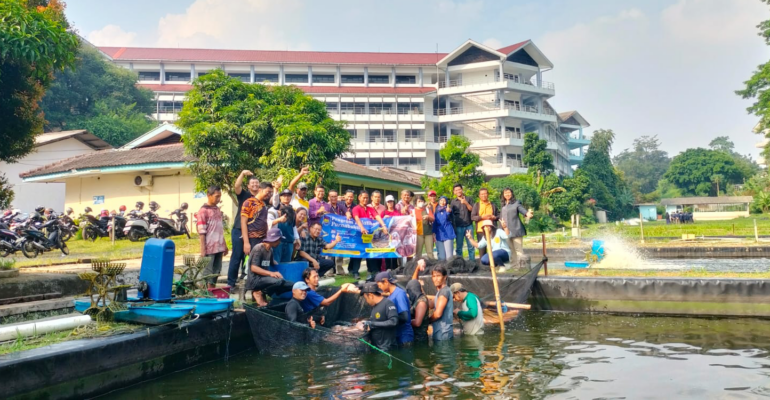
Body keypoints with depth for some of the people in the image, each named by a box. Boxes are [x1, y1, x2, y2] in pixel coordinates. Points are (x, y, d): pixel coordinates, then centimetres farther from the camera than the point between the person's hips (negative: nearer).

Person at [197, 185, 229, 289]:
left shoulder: (218, 209, 13)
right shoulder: (203, 211, -9)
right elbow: (201, 232, -12)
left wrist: (224, 245, 18)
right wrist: (203, 250, -16)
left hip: (219, 247, 7)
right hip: (209, 248, -7)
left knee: (216, 271, 12)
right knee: (208, 273, -2)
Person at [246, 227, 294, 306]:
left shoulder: (270, 250, 11)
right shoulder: (258, 248, -13)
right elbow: (253, 268, -22)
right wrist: (270, 273, -32)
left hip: (265, 278, 8)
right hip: (255, 279, -8)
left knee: (293, 285, -8)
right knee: (279, 281, -35)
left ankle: (263, 292, -2)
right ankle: (259, 293, -9)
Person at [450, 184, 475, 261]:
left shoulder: (468, 199, 10)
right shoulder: (453, 202, 8)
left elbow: (472, 210, 1)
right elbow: (451, 215, 5)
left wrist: (466, 203, -13)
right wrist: (454, 226, -3)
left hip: (469, 226, 0)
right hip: (458, 227, 0)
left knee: (471, 246, 0)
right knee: (459, 246, 3)